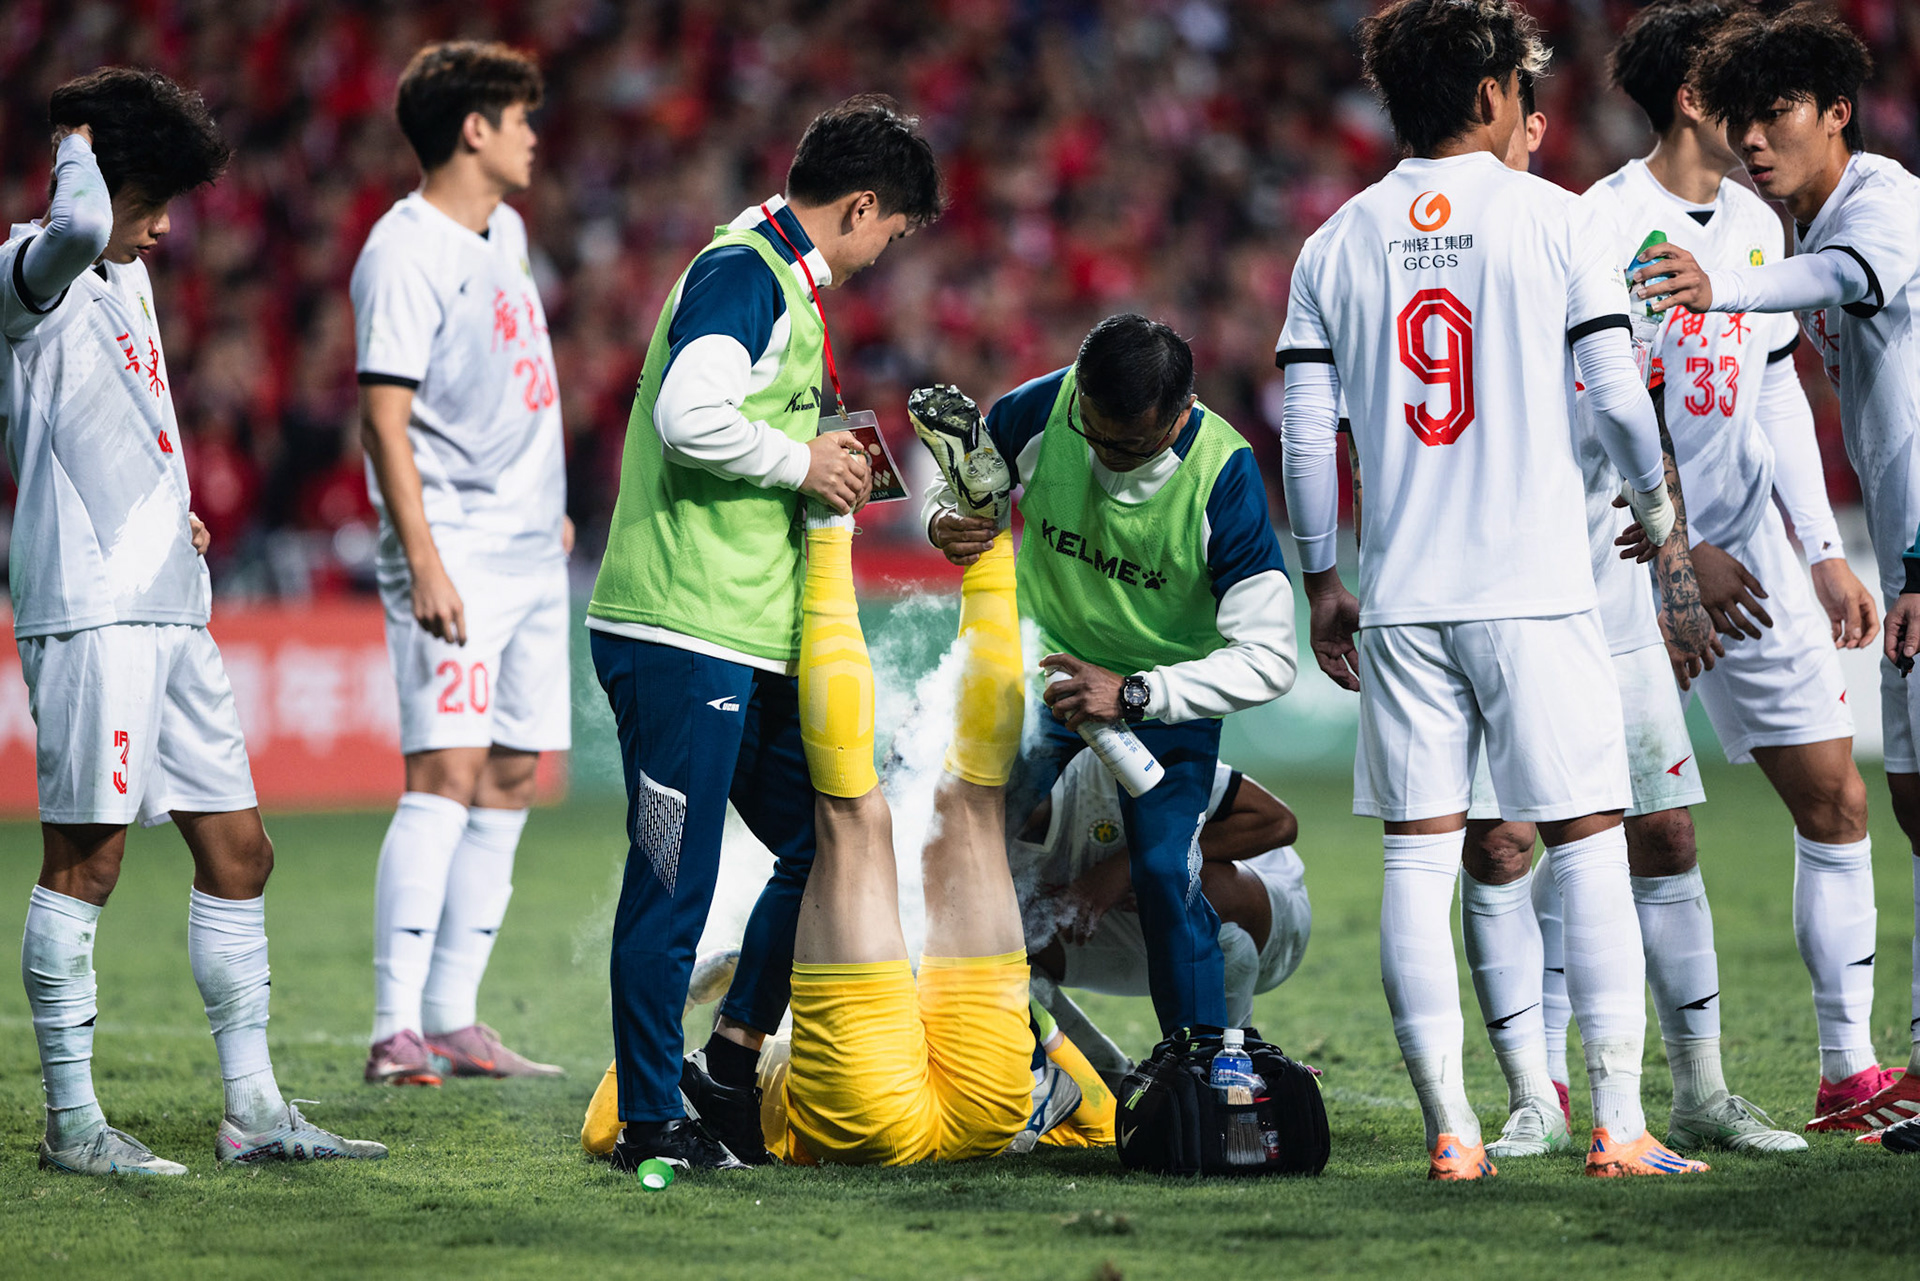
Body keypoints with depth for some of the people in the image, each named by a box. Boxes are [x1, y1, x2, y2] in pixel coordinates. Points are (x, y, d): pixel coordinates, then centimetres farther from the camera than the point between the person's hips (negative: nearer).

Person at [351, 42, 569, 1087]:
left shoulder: (505, 232, 15)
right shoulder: (406, 253, -13)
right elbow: (385, 417, -18)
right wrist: (425, 562, -24)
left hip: (531, 554, 9)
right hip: (455, 550, -9)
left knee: (510, 781, 7)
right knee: (446, 774, -16)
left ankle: (453, 1020, 10)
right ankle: (395, 1032, -18)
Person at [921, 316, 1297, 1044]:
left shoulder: (1222, 477, -29)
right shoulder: (1040, 411, -22)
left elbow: (1268, 660, -28)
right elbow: (962, 483, 2)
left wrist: (1133, 694, -35)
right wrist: (947, 523, -22)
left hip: (1169, 694, -3)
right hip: (1047, 669, 3)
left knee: (1167, 877, -17)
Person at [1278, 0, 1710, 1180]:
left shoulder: (1339, 243, 7)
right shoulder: (1554, 221, -2)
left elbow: (1307, 428, 5)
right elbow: (1617, 394, -2)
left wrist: (1323, 582, 14)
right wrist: (1658, 513, 15)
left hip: (1400, 597, 3)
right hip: (1535, 589, -3)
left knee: (1420, 858, 5)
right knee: (1590, 845, 2)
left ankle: (1451, 1132, 1)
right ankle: (1619, 1126, -3)